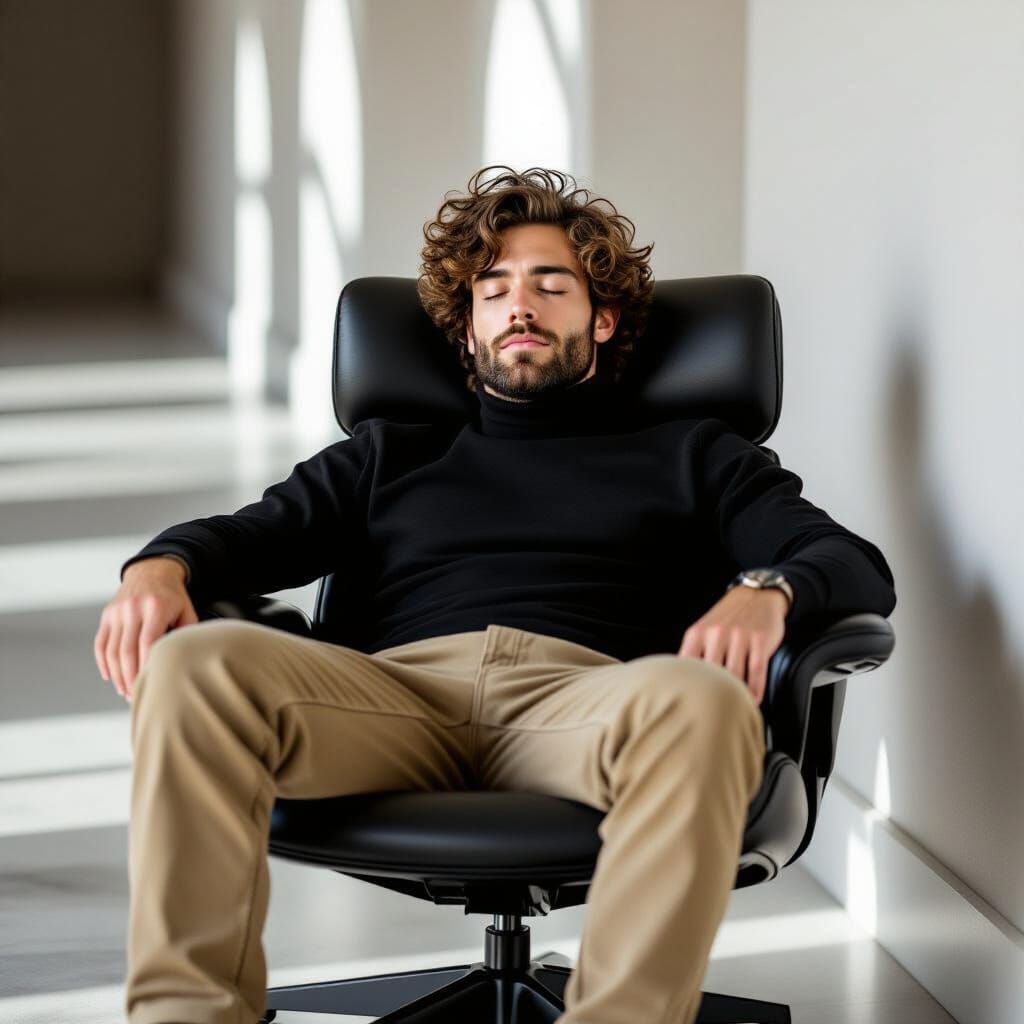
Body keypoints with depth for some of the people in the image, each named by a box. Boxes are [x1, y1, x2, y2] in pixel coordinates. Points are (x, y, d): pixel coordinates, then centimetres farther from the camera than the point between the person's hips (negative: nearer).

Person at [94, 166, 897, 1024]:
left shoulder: (689, 455, 29)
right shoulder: (392, 454, 35)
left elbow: (859, 566, 16)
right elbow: (257, 533, 20)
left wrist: (767, 590, -10)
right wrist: (161, 567, -5)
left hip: (585, 694, -1)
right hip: (402, 689, 2)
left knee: (700, 701, -39)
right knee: (195, 664, -29)